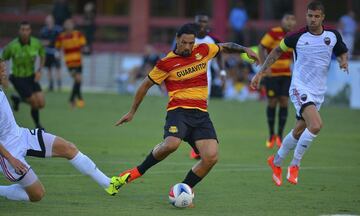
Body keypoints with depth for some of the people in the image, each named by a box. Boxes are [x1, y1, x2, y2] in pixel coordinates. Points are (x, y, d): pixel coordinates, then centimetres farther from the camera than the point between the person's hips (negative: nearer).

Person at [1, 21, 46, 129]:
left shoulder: (36, 43, -12)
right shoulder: (12, 46, -22)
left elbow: (42, 55, 8)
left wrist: (39, 70, -5)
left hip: (31, 76, 4)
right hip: (18, 78, -4)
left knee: (41, 103, -5)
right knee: (35, 103, -12)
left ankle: (18, 99, 25)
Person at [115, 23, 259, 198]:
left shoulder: (203, 50, 8)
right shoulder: (166, 63, -2)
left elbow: (225, 47, 28)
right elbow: (146, 85, 9)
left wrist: (245, 49, 13)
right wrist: (132, 112, 15)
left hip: (201, 114, 4)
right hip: (178, 111, -4)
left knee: (211, 157, -15)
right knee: (171, 144, -34)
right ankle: (138, 171, -8)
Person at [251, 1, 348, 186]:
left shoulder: (333, 35, 0)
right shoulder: (297, 37, -10)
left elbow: (342, 52, 19)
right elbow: (277, 51, 7)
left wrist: (343, 60, -6)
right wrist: (260, 73, 7)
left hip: (318, 92, 5)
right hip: (300, 88, -5)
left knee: (299, 132, 13)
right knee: (316, 125, -25)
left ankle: (276, 162, 36)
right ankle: (295, 165, -9)